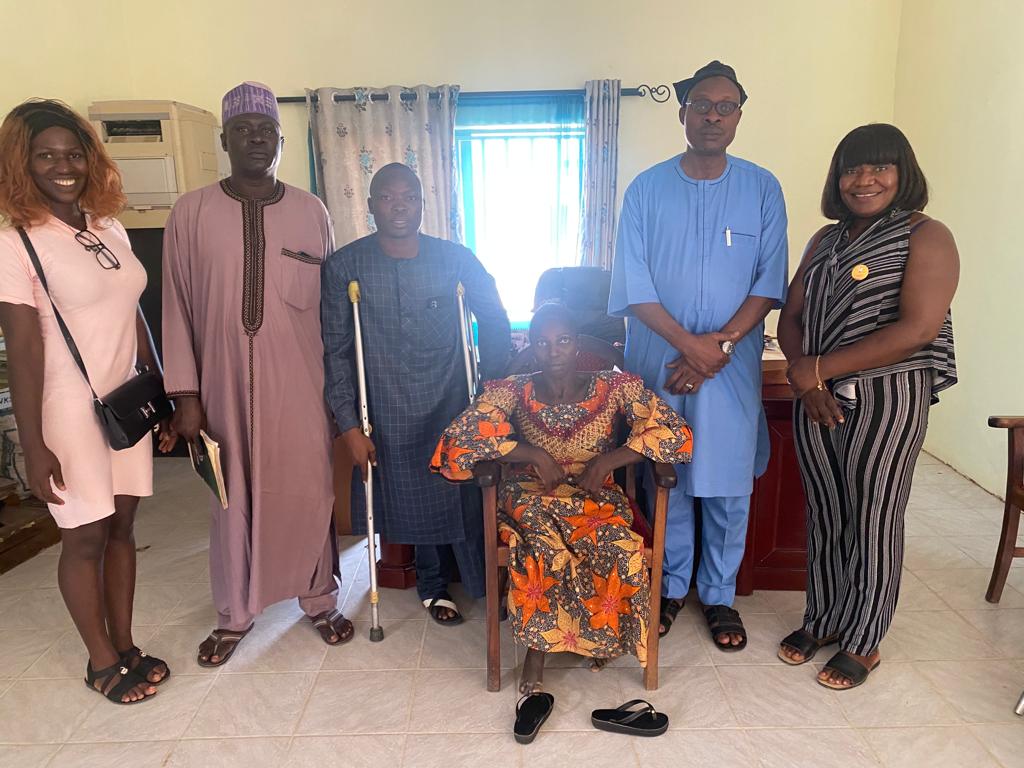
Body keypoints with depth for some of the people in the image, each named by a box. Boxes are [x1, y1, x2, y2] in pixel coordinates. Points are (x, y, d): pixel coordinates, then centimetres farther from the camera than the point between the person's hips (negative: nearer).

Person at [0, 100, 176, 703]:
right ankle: (102, 661, 24)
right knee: (86, 537, 6)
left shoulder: (111, 230, 8)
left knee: (122, 526, 12)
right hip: (69, 414, -5)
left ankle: (125, 645, 28)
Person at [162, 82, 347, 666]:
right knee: (232, 496, 12)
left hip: (300, 383, 0)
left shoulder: (312, 211, 2)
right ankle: (236, 613, 31)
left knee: (309, 490, 8)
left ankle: (320, 598, 30)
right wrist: (185, 393, -4)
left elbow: (332, 304, 5)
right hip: (225, 382, 0)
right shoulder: (192, 212, 0)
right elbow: (178, 306, 0)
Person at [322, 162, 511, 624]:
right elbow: (335, 350, -6)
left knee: (461, 496, 3)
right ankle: (433, 586, 36)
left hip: (452, 408, 0)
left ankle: (482, 581, 29)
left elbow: (495, 322, 4)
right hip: (388, 415, 0)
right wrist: (349, 424, -10)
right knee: (413, 502, 12)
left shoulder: (456, 259, -4)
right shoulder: (345, 266, -7)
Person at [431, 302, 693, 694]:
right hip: (530, 498, 0)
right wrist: (533, 454, -20)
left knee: (617, 544, -32)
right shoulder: (513, 392, -4)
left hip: (594, 497, 1)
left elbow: (675, 433, -7)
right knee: (545, 538, -36)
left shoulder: (615, 388, -4)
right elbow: (461, 436, -14)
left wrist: (608, 460, -18)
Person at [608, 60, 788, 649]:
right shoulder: (647, 189, 1)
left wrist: (721, 344, -15)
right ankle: (671, 586, 30)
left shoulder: (762, 189, 3)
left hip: (733, 364, 1)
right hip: (659, 362, 0)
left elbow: (769, 283, -2)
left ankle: (719, 595, 27)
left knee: (729, 485, 7)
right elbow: (634, 286, -6)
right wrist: (690, 343, -16)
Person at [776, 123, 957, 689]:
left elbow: (918, 329, -17)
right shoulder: (826, 240, 14)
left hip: (887, 398, -5)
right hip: (817, 398, 5)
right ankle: (821, 620, 31)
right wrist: (805, 378, -10)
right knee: (824, 514, 13)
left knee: (873, 520, 5)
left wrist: (820, 368, -17)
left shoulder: (926, 237, -5)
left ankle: (863, 643, 22)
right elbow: (790, 317, 9)